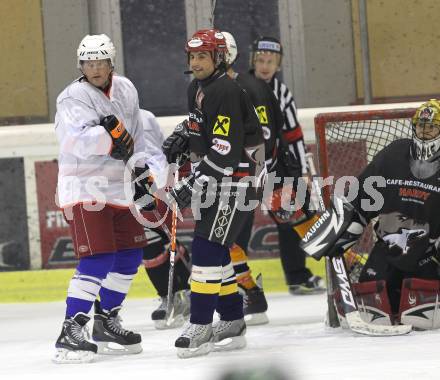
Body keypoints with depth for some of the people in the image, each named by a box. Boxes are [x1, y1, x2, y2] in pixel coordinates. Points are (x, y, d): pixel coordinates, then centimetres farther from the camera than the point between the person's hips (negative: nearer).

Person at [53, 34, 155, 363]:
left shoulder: (126, 90, 7)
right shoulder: (74, 99, -16)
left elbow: (136, 137, 20)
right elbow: (77, 140, -35)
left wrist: (141, 176, 20)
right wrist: (109, 136, -50)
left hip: (118, 188, 8)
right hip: (84, 189, -8)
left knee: (129, 257, 13)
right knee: (97, 260, -17)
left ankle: (106, 323, 28)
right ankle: (70, 333, -18)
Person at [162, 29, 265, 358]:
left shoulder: (226, 93, -19)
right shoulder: (197, 89, 12)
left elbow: (226, 151, -25)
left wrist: (193, 186, -26)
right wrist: (179, 139, 11)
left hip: (234, 180, -10)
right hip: (211, 181, 10)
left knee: (208, 249, -14)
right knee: (214, 252, 11)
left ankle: (201, 327, -13)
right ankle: (233, 324, 20)